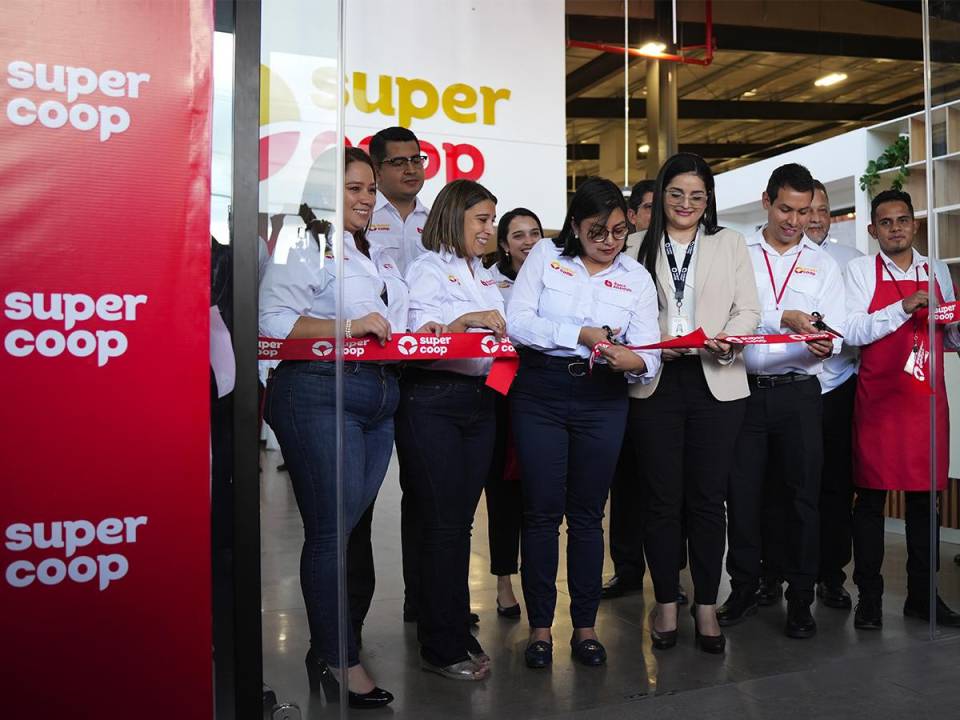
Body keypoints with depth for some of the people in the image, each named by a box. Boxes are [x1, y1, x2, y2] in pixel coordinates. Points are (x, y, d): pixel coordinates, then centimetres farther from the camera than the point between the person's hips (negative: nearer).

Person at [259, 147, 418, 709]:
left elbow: (396, 325, 28)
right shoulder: (304, 249, -3)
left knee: (353, 523, 10)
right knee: (333, 529, -5)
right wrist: (348, 328, -21)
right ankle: (341, 659, 8)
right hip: (320, 393, -8)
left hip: (380, 398, 8)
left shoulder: (379, 258, 23)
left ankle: (328, 646, 23)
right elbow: (273, 319, -15)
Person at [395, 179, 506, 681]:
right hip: (433, 400, -7)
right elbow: (415, 333, -15)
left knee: (461, 521, 11)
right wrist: (467, 320, -25)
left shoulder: (485, 275, 19)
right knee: (442, 523, -2)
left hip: (479, 400, 7)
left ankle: (458, 632, 22)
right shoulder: (428, 267, -3)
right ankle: (441, 648, 9)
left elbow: (499, 334, 20)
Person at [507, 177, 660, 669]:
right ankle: (540, 625, 16)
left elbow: (649, 356, 0)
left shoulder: (637, 278, 7)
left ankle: (585, 625, 21)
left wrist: (633, 361, -23)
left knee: (587, 514, 9)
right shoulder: (545, 255, 2)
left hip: (602, 401, 2)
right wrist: (581, 335, -18)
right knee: (542, 512, 2)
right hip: (540, 393, -2)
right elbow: (518, 321, -10)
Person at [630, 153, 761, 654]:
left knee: (708, 497, 3)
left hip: (715, 382, 1)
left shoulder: (730, 243, 13)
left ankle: (706, 606, 15)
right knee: (662, 498, 4)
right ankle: (666, 603, 17)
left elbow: (748, 310, 6)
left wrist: (728, 341, -15)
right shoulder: (642, 247, 10)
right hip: (655, 382, 0)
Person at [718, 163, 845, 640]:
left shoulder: (823, 264, 10)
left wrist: (824, 345, -20)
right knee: (742, 493, 5)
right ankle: (743, 590, 21)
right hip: (744, 389, -1)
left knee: (801, 496, 4)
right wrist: (784, 319, -18)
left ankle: (800, 600, 16)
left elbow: (834, 332, 2)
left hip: (798, 393, 1)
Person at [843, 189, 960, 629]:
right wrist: (905, 308, -17)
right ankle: (869, 596, 9)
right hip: (878, 399, -4)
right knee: (871, 497, 0)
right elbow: (853, 332, -9)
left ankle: (922, 595, 19)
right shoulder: (861, 270, 3)